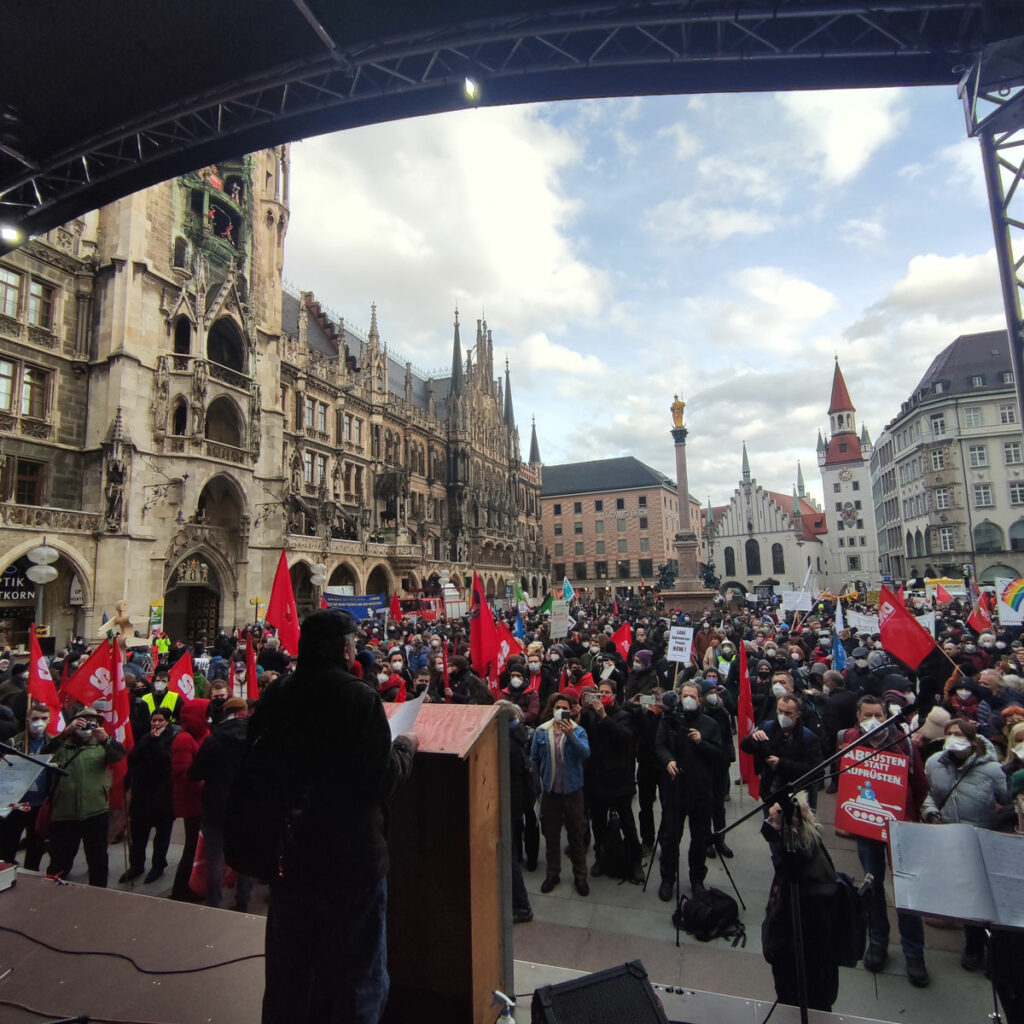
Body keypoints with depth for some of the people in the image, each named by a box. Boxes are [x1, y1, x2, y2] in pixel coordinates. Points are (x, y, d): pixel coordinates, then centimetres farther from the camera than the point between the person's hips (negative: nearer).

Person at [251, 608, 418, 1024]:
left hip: (288, 855, 6)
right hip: (351, 860, -5)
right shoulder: (360, 698, -23)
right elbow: (382, 779, -21)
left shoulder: (274, 696, -6)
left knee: (287, 975, 25)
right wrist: (405, 747, -3)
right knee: (354, 979, 15)